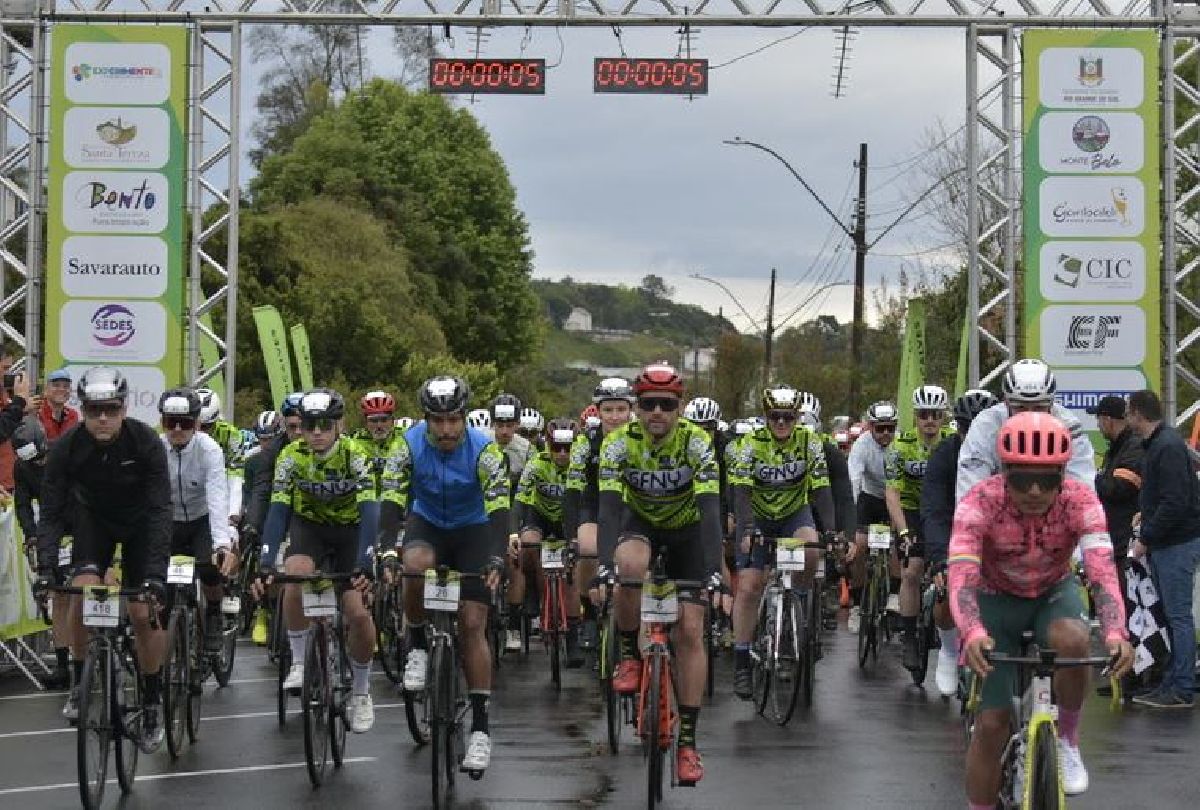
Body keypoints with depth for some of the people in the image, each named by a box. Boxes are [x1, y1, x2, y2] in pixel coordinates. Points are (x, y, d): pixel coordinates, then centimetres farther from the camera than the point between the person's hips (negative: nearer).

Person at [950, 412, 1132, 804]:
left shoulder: (1080, 501, -27)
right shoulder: (980, 503, -30)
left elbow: (1102, 572, -37)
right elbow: (962, 578, -40)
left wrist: (1115, 632, -55)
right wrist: (972, 633, -60)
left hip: (1054, 594, 1)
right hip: (997, 598, -1)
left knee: (1073, 640, -34)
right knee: (992, 723, -9)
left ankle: (1067, 740, -9)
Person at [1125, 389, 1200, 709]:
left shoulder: (1168, 447, -17)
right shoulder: (1156, 444, 14)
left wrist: (1146, 539, -18)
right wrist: (1147, 514, 13)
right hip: (1164, 544, 10)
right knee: (1169, 615, 12)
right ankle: (1172, 684, 18)